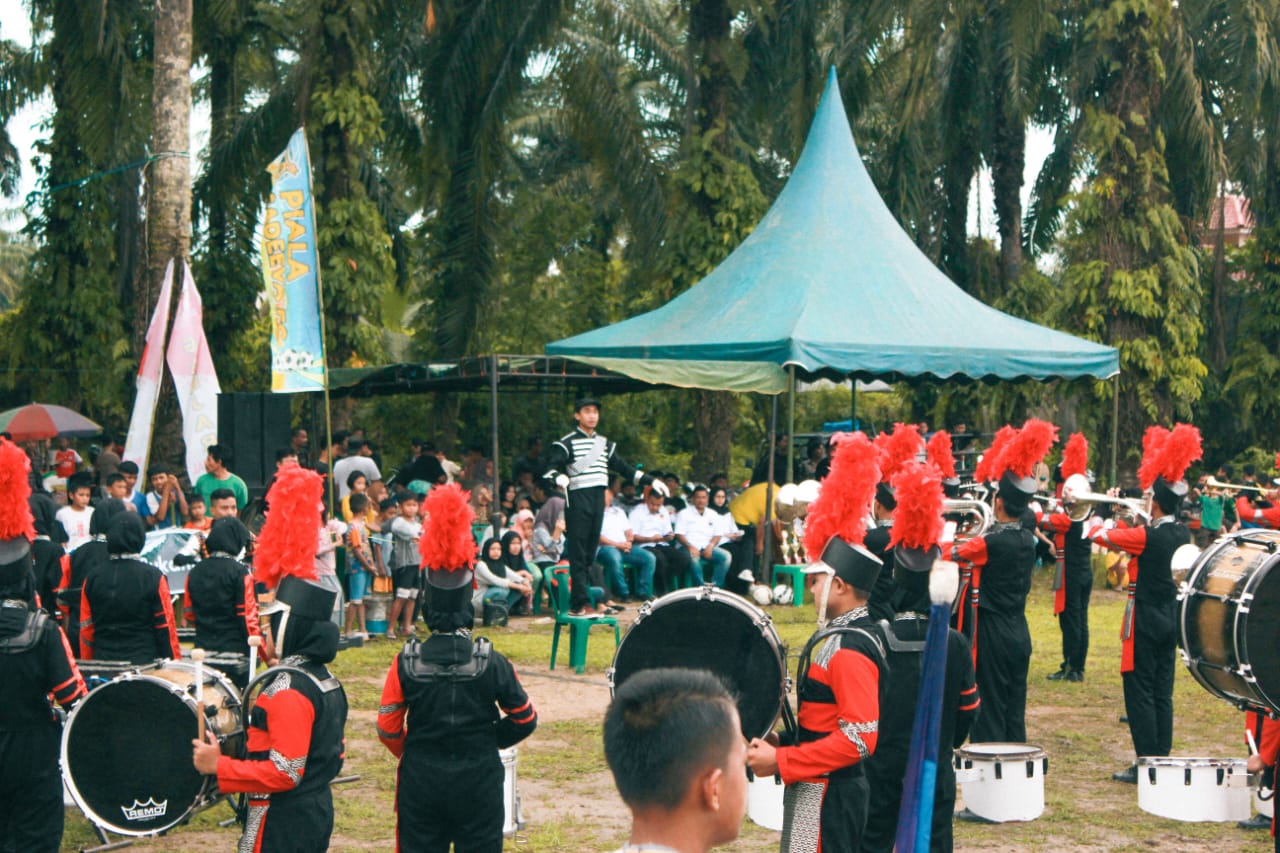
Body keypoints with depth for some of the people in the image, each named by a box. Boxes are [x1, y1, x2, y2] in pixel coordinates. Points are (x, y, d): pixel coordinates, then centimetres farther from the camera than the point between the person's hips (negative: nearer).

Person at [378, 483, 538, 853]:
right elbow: (525, 720, 0)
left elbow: (387, 728, -2)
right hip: (479, 785, -1)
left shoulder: (406, 662, -10)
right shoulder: (491, 661, -11)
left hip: (420, 785, 1)